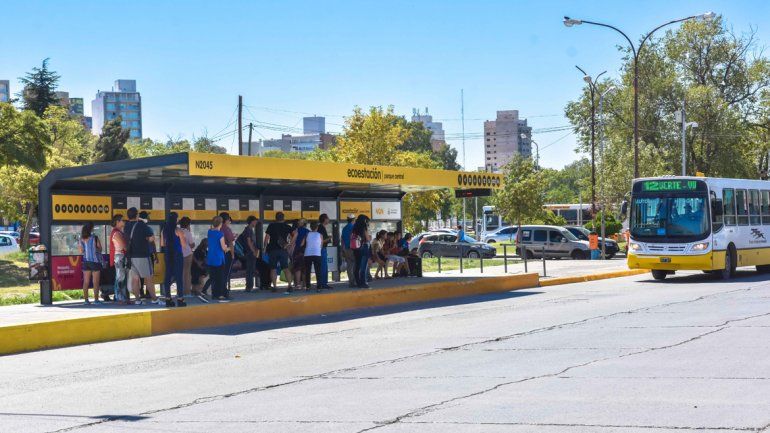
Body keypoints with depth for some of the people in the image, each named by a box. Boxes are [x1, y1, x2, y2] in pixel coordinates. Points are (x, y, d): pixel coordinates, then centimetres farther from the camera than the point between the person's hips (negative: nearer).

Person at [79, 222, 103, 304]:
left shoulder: (82, 239, 0)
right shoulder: (94, 237, -12)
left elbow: (81, 251, 3)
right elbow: (100, 249, -3)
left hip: (86, 262, 4)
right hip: (95, 261, -4)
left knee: (86, 282, 8)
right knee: (95, 282, 0)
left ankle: (86, 299, 8)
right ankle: (96, 299, -1)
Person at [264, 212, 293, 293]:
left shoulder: (271, 226, 4)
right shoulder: (287, 227, 7)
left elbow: (267, 237, -3)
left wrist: (265, 247, 4)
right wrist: (288, 243, 0)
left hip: (272, 249, 0)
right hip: (283, 249, 1)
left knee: (273, 269, 6)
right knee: (286, 268, 2)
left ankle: (274, 286, 3)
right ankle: (289, 285, -6)